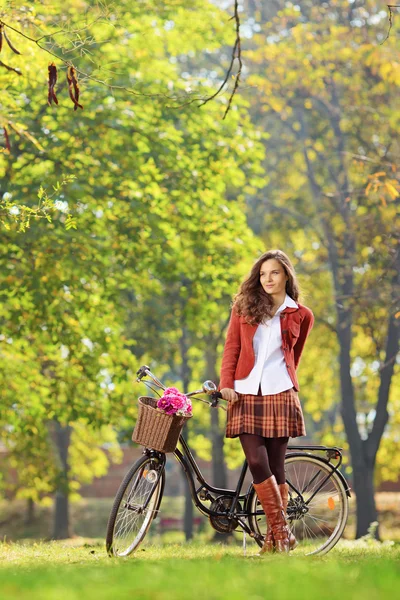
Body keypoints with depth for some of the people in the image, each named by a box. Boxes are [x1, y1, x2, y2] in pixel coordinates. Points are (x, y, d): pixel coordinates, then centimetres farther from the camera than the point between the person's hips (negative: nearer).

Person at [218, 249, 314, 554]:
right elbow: (232, 348, 7)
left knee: (275, 467, -1)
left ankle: (275, 538, 7)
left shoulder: (301, 315, 7)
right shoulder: (244, 307, 9)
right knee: (257, 464, -10)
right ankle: (282, 532, -3)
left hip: (279, 395, -1)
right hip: (246, 394, 1)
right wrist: (226, 384, -3)